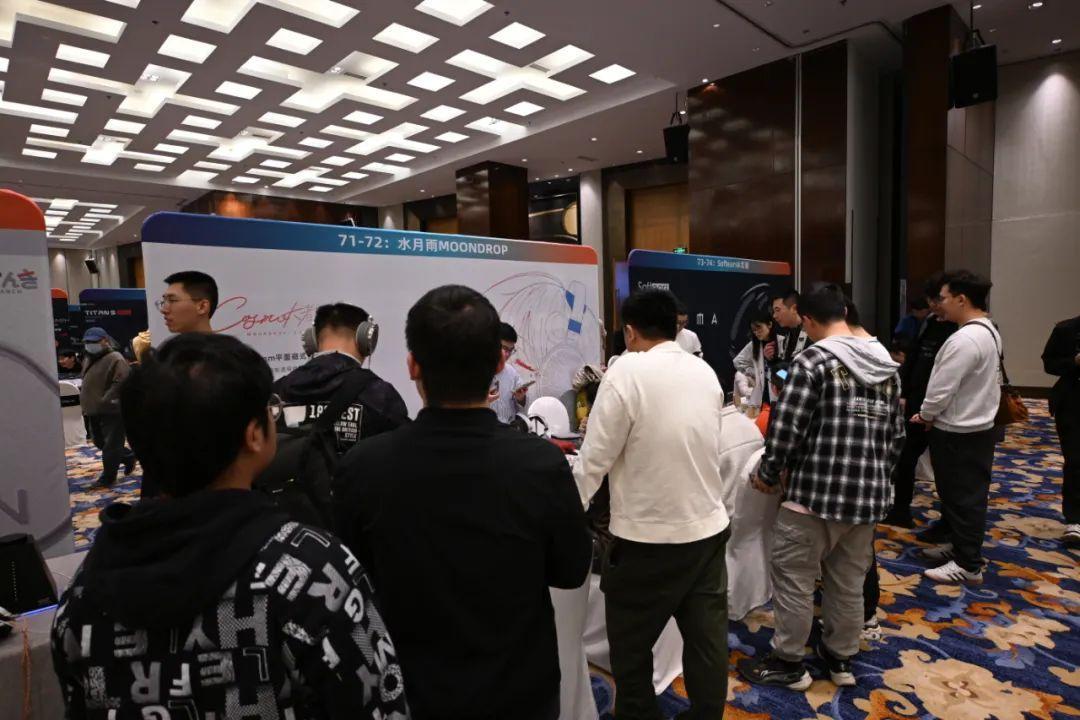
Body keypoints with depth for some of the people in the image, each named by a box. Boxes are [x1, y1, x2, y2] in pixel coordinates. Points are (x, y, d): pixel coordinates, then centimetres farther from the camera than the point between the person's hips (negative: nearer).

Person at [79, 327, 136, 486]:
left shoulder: (115, 359, -14)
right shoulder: (88, 360, 16)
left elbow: (120, 383, -23)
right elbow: (88, 383, 27)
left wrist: (106, 400, -25)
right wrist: (86, 402, 16)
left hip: (112, 411, -10)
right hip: (94, 411, 10)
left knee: (110, 445, -2)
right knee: (99, 441, 18)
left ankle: (108, 476, 8)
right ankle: (128, 457, 34)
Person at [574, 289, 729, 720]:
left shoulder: (626, 372, -16)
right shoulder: (706, 372, 3)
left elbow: (595, 459, -13)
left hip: (648, 536, -6)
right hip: (709, 527, 6)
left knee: (630, 648, 14)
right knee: (707, 642, 17)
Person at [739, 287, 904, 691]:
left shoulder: (812, 360, -12)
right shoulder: (887, 366, 10)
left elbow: (786, 427, -16)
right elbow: (896, 434, 15)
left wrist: (768, 474, -2)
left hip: (816, 491, -7)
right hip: (869, 493, 8)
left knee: (793, 577, 7)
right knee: (848, 581, 19)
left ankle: (788, 663, 20)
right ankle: (841, 658, 34)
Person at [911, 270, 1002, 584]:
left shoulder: (964, 339, -25)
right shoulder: (989, 331, 8)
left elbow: (942, 389, -22)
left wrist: (926, 416, -3)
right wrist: (933, 415, 11)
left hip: (958, 434, -10)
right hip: (979, 426, 10)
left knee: (962, 498, 2)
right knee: (967, 495, 19)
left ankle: (968, 565, 13)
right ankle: (958, 544, 33)